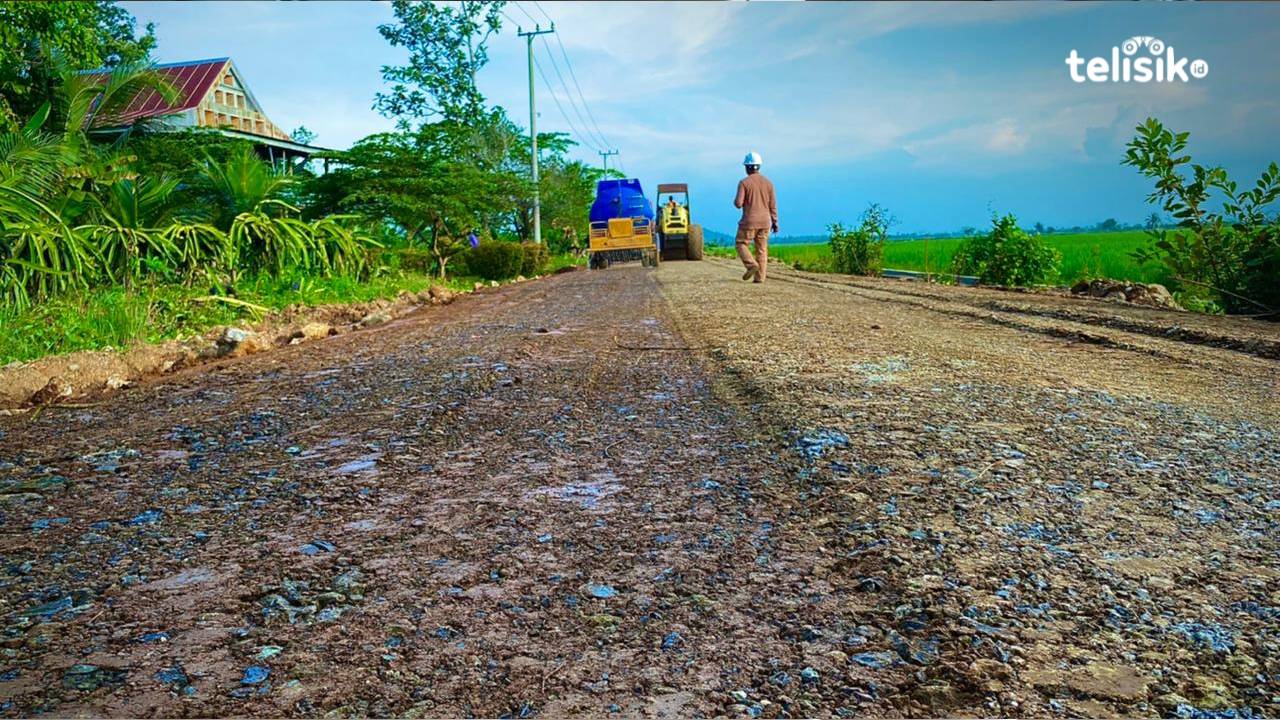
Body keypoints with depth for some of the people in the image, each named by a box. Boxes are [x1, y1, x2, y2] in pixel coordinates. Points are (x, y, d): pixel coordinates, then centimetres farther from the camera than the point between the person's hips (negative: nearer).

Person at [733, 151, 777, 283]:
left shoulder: (744, 182, -10)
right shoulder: (768, 182, 4)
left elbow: (738, 203, -15)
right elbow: (773, 205, 4)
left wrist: (736, 201, 9)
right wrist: (775, 222, 10)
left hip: (749, 222, -4)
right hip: (765, 222, 4)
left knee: (740, 244, 11)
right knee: (762, 250, 8)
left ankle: (752, 265, -11)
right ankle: (760, 277, 5)